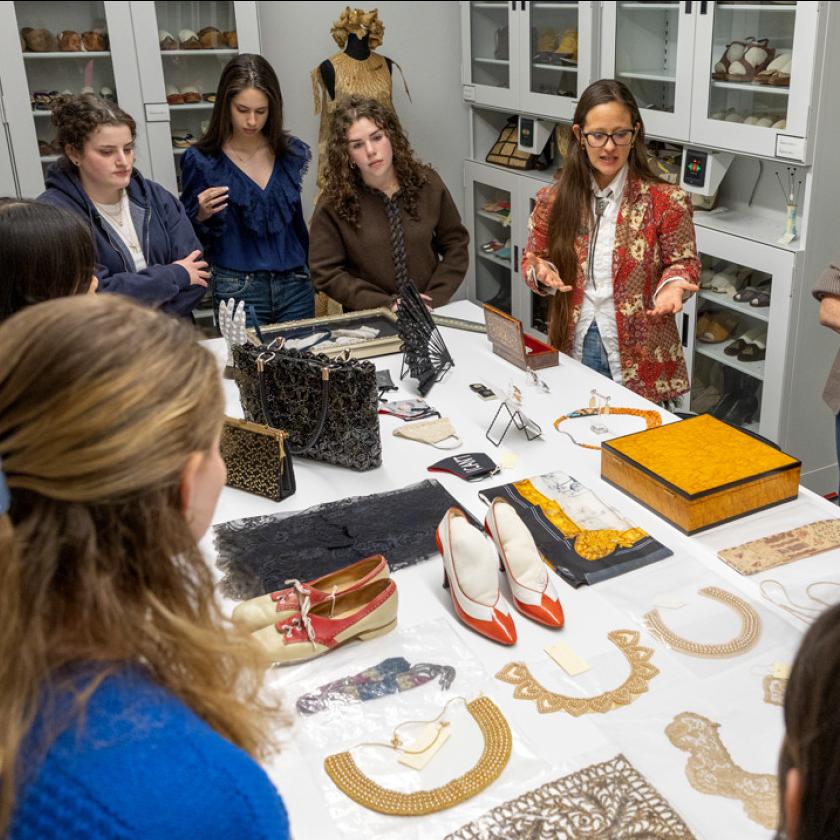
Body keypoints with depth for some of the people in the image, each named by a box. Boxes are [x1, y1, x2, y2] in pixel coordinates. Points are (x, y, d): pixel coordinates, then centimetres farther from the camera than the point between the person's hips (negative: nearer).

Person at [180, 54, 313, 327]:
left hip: (295, 287, 3)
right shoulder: (201, 160, -4)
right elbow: (191, 240, 1)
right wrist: (202, 216, -17)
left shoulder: (291, 152, 4)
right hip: (237, 291, -3)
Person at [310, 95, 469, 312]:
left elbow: (456, 244, 6)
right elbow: (326, 273, -6)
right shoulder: (333, 203, -7)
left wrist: (432, 299, -6)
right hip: (368, 322, 0)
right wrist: (387, 304, -13)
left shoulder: (427, 183, 0)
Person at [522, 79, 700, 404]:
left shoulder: (666, 201, -8)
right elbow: (532, 259, 8)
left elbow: (683, 263, 1)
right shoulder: (553, 199, -1)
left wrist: (672, 284, -21)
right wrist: (543, 273, -15)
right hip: (571, 349, 2)